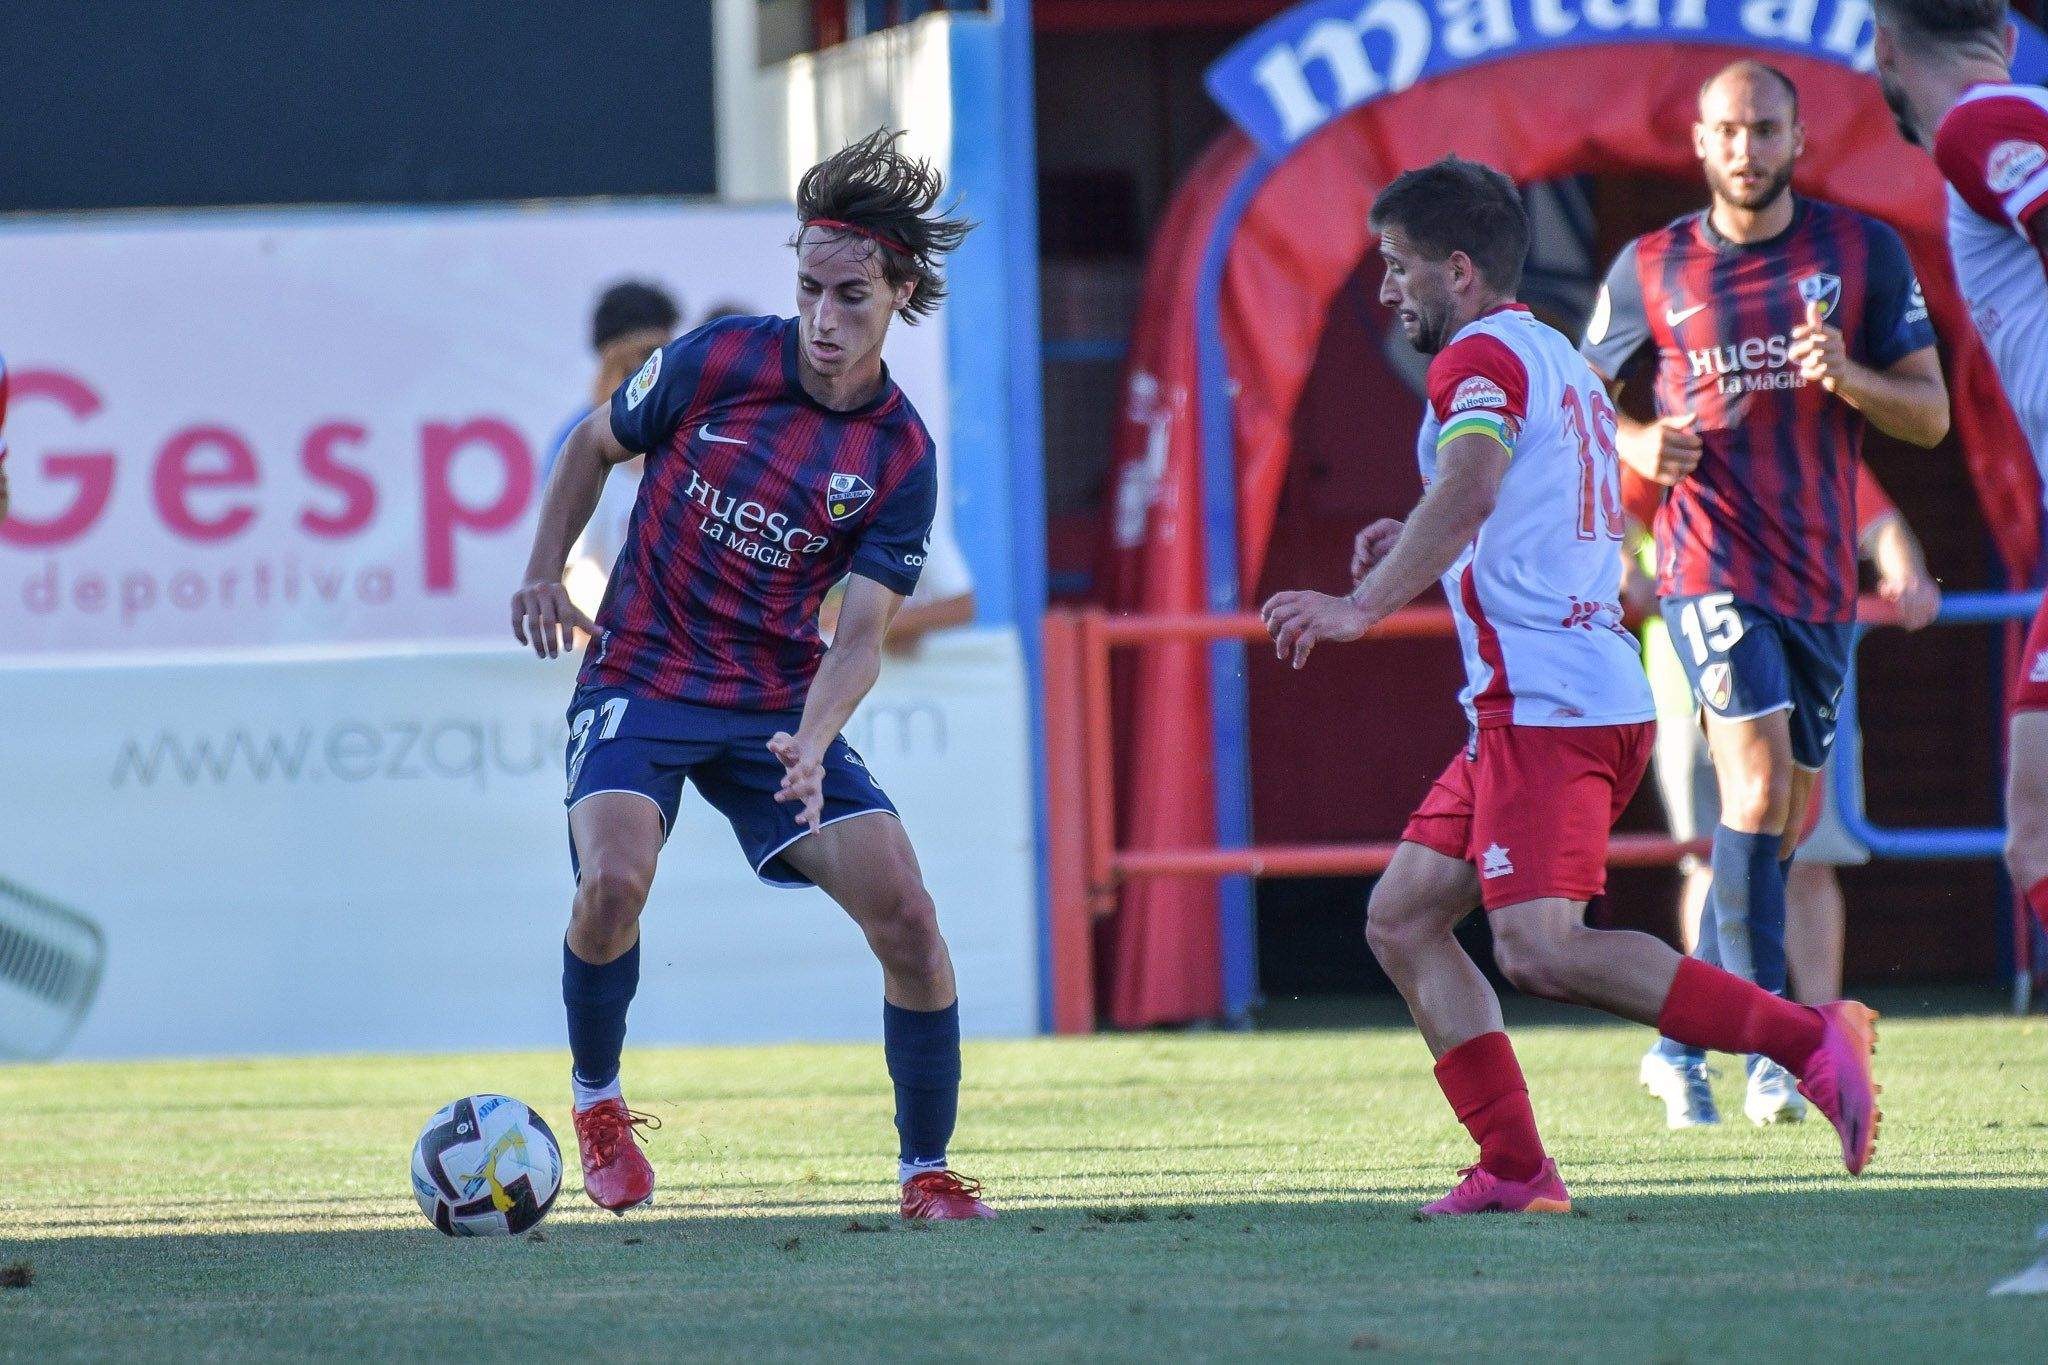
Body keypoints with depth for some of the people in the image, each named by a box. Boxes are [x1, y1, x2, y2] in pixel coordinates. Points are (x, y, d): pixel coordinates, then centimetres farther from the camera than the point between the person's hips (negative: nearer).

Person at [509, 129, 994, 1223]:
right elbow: (595, 444, 9)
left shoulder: (901, 457, -7)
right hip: (640, 680, -2)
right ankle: (596, 1097, 0)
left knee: (904, 910, -12)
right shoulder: (718, 361, -10)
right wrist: (543, 574, 2)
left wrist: (809, 746, -29)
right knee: (615, 877, -28)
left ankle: (926, 1171, 5)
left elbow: (858, 638, -11)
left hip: (779, 702, 2)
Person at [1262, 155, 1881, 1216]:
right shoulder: (1559, 362, 25)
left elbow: (1467, 493, -25)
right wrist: (1418, 553, 28)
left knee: (1539, 949, -19)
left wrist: (1363, 605, -29)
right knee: (1401, 919, 10)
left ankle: (1806, 1037, -24)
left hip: (1545, 703, -10)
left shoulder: (1481, 355, -6)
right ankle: (1515, 1168, 3)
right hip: (1595, 687, 10)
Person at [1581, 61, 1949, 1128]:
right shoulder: (1649, 269, 4)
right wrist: (1639, 445, -7)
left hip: (1819, 577, 3)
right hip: (1709, 560, -3)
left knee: (1790, 821, 10)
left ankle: (1680, 1044, 25)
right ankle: (1772, 1048, -21)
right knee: (1760, 782, -21)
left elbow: (1930, 414, 4)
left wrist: (1848, 376, -16)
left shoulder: (1864, 254, 5)